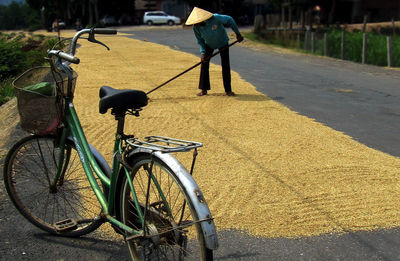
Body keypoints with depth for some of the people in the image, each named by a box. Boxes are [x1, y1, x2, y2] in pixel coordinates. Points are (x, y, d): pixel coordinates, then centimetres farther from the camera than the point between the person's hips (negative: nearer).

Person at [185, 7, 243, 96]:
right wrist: (203, 53, -23)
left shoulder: (215, 18, -36)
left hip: (222, 43, -3)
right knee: (204, 64, -6)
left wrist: (237, 33, -14)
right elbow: (200, 41, -10)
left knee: (225, 66, -6)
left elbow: (229, 20, -20)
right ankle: (204, 89, 3)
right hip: (209, 44, 3)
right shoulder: (196, 27, -24)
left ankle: (228, 90, 2)